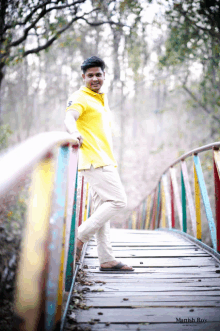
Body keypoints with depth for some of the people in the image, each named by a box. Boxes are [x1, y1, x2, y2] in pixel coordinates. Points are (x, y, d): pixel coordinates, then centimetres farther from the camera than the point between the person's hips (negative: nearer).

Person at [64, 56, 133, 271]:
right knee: (118, 201, -14)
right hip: (94, 162, -9)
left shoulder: (101, 100, 24)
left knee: (103, 209, 6)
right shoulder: (80, 97, -5)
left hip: (104, 161, 9)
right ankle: (79, 237, -9)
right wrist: (74, 134, -47)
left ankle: (106, 260, 9)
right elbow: (69, 118, -25)